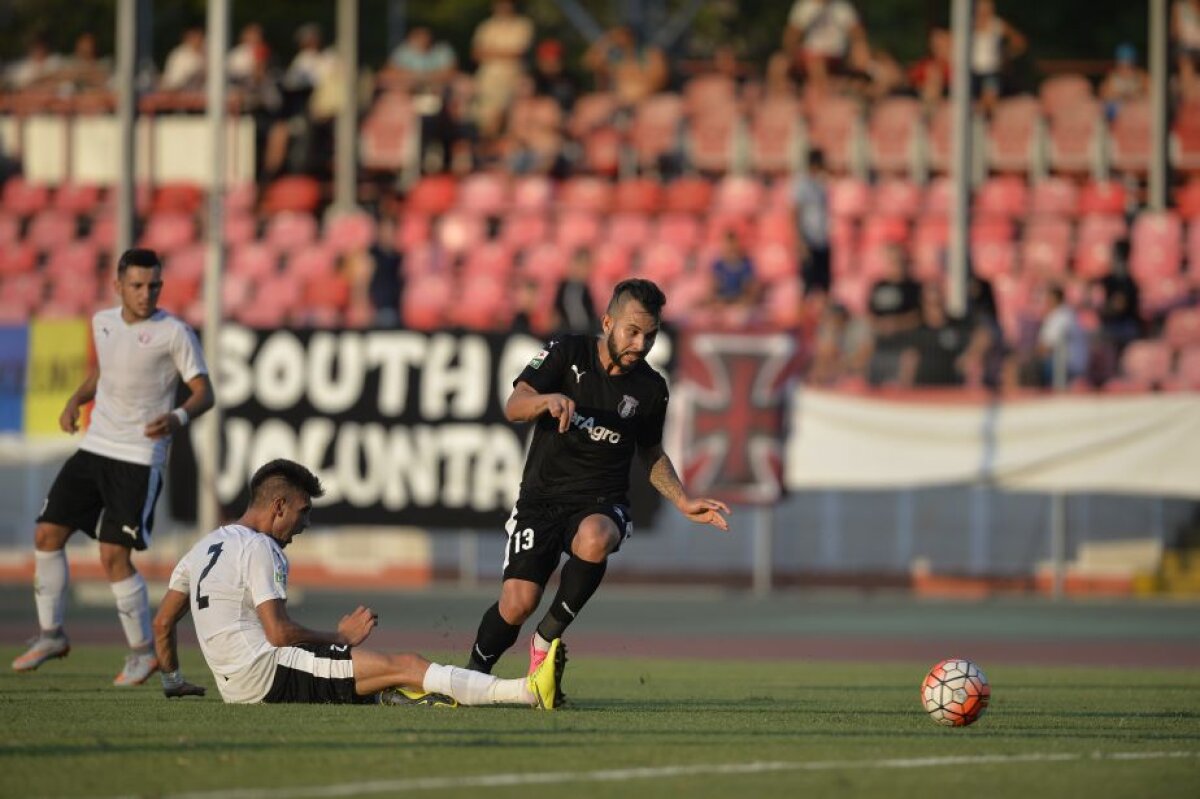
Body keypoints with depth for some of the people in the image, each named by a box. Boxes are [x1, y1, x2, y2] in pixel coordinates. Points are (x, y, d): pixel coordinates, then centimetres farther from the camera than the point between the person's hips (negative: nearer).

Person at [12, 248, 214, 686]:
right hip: (94, 448, 6)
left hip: (140, 458, -6)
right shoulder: (103, 321, 7)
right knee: (47, 534, 3)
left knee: (114, 555, -11)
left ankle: (142, 651, 5)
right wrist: (77, 399, 9)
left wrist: (179, 417, -32)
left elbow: (204, 391, -11)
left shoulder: (174, 333, -11)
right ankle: (51, 636, 18)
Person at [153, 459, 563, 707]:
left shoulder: (203, 547, 19)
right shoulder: (258, 548, -9)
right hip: (267, 674, -10)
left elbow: (162, 622, 22)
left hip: (236, 687, 10)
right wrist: (342, 637, -2)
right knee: (406, 665, -15)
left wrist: (173, 681, 34)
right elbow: (279, 632, -15)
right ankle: (527, 691, -21)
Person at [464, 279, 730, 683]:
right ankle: (473, 675, 12)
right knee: (517, 604, -17)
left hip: (600, 502, 1)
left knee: (594, 538, -37)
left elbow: (652, 453, 20)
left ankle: (547, 639, -16)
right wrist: (549, 399, -37)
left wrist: (684, 502, 8)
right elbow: (514, 407, -16)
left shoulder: (651, 388, 3)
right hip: (542, 496, -1)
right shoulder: (567, 354, -5)